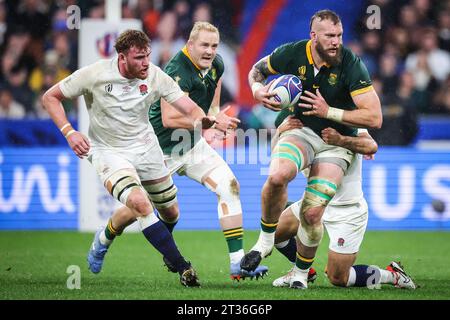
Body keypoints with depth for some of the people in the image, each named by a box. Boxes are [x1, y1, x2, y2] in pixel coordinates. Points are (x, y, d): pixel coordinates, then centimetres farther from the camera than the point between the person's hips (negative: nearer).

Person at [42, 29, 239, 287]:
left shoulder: (155, 76, -13)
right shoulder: (94, 75, -20)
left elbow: (189, 109, -18)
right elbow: (50, 97, -9)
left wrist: (209, 120, -42)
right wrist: (69, 133, -22)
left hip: (145, 147, 4)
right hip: (108, 151, -4)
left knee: (169, 209, 11)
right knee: (139, 202, -27)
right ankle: (183, 267, -22)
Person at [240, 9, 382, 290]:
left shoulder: (351, 65, -16)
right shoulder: (292, 54, -8)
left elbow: (374, 118, -19)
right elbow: (257, 70, 14)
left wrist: (328, 111, -21)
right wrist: (258, 88, -10)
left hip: (336, 142, -1)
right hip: (300, 129, 1)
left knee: (312, 213, -14)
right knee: (278, 176, -33)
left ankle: (302, 274, 12)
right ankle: (266, 240, -9)